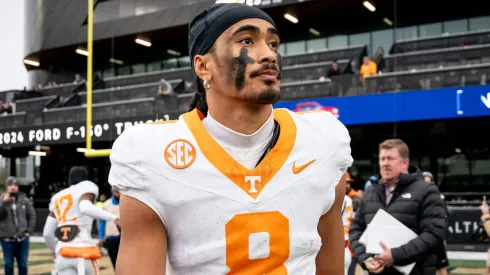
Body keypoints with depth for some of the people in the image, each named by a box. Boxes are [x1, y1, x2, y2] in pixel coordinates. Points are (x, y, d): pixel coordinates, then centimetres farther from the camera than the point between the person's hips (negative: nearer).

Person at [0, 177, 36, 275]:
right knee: (8, 264, 7)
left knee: (23, 264, 8)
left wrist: (29, 231, 1)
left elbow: (32, 216, 8)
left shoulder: (25, 200, 3)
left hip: (22, 239, 1)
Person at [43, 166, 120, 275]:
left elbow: (47, 233, 18)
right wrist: (114, 218, -22)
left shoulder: (57, 198, 22)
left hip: (62, 254, 5)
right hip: (83, 251, -4)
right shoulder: (87, 187, 5)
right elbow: (86, 208, -19)